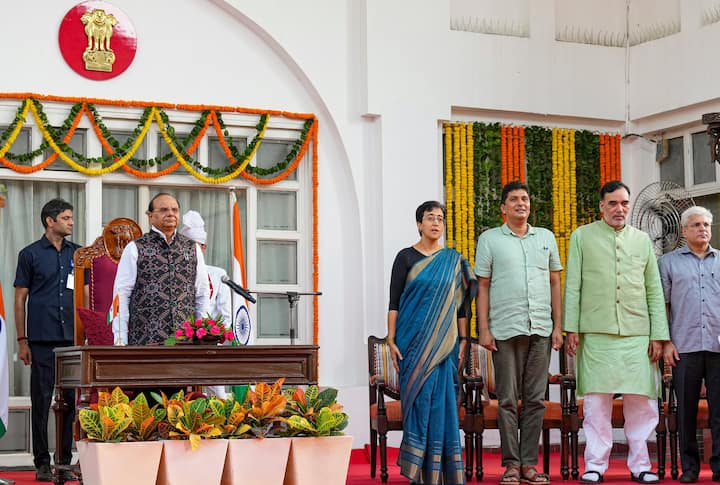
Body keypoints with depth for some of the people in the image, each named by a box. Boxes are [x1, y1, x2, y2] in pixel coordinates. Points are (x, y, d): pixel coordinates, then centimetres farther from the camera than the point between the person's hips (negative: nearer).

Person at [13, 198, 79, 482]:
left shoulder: (77, 254, 13)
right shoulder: (30, 254, 3)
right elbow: (20, 299, 2)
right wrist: (22, 341, -3)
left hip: (73, 339, 3)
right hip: (42, 339, -3)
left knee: (70, 399, 4)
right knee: (41, 401, -1)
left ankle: (66, 461, 12)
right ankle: (42, 464, 5)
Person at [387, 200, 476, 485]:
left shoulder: (454, 260, 10)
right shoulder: (406, 257, 2)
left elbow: (462, 303, 11)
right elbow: (394, 302, 0)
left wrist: (463, 340, 5)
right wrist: (391, 340, -7)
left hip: (443, 342, 2)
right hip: (413, 341, -2)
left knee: (441, 400, -1)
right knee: (418, 398, -4)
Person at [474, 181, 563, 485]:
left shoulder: (546, 238, 14)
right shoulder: (489, 240, 5)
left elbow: (555, 283, 15)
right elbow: (482, 287, 4)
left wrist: (558, 326, 8)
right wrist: (484, 330, -3)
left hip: (540, 330, 3)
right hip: (505, 330, -3)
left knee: (535, 399, 3)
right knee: (508, 399, -1)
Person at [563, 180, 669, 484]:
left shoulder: (642, 240, 15)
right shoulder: (582, 237, 9)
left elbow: (654, 291, 13)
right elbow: (572, 286, 6)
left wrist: (658, 335, 5)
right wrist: (571, 328, -2)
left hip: (637, 334, 2)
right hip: (596, 334, -2)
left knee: (641, 401, 1)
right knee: (597, 401, -2)